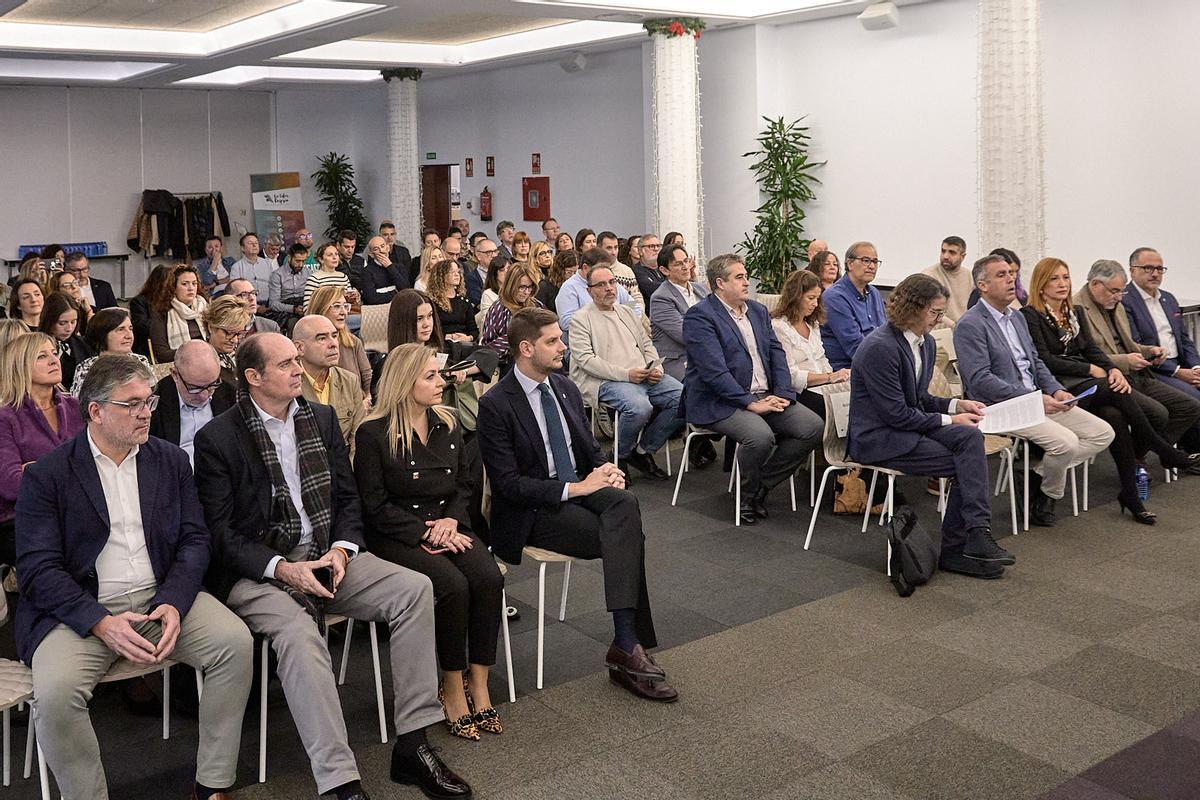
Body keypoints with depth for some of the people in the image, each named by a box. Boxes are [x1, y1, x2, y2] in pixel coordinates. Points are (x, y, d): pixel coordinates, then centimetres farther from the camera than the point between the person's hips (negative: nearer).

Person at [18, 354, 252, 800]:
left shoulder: (171, 461, 11)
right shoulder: (46, 476, 0)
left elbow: (194, 541, 7)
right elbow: (37, 568, -7)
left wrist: (173, 604, -13)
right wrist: (103, 623, -20)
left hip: (162, 598, 3)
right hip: (82, 610, -2)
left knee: (236, 642, -21)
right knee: (54, 692, -30)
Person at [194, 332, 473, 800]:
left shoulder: (322, 418, 11)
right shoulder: (216, 439, -5)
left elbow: (348, 497, 12)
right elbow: (221, 533, -8)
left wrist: (341, 550, -7)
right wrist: (283, 569, -20)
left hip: (326, 557, 5)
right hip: (257, 571, -5)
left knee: (414, 588, -17)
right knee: (298, 632, -35)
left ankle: (412, 746, -13)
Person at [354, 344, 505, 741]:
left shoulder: (448, 423, 11)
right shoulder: (373, 434, -6)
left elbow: (466, 483, 15)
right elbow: (376, 506, -9)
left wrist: (451, 520, -4)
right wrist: (426, 532, -16)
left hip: (447, 526, 5)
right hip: (395, 537, -5)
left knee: (488, 578, -23)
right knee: (453, 585, -30)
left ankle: (478, 683, -13)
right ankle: (453, 686, -11)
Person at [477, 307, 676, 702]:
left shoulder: (565, 388, 11)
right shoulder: (495, 405, -11)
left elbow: (591, 450, 19)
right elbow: (507, 484, -15)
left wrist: (604, 471, -6)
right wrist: (574, 488, -21)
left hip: (582, 487, 6)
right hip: (532, 512, -6)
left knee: (625, 504, -28)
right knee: (627, 540, -26)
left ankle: (626, 646, -28)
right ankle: (630, 647, -17)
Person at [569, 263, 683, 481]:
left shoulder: (626, 313, 25)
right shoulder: (581, 320, 3)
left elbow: (647, 345, 24)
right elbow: (586, 360, -9)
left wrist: (656, 368, 1)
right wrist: (626, 374, -17)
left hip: (644, 376, 7)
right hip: (606, 381, -7)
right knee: (639, 406, -36)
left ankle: (644, 450, -2)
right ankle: (620, 454, -8)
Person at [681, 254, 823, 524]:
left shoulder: (758, 310, 16)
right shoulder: (699, 316, -10)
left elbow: (776, 354, 12)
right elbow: (714, 371, -18)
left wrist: (782, 395, -5)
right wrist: (751, 403, -21)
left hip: (764, 396, 8)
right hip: (719, 402, -8)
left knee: (813, 427, -10)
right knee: (760, 436, -33)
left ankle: (761, 485, 4)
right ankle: (747, 496, -4)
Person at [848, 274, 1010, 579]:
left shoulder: (926, 342, 9)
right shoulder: (879, 347, -19)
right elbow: (897, 414, -19)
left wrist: (956, 405, 2)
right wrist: (949, 420, -14)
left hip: (910, 426, 8)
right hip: (878, 439, -8)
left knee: (970, 436, -21)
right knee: (965, 464, -18)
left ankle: (977, 534, -24)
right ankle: (954, 549, -10)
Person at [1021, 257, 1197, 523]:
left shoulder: (1076, 313, 20)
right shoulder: (1030, 316, -3)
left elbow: (1091, 349, 12)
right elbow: (1044, 360, -10)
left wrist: (1113, 369, -9)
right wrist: (1091, 370, -9)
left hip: (1086, 384, 6)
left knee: (1115, 415, -26)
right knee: (1117, 391, -28)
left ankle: (1130, 494, -25)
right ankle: (1166, 452, -16)